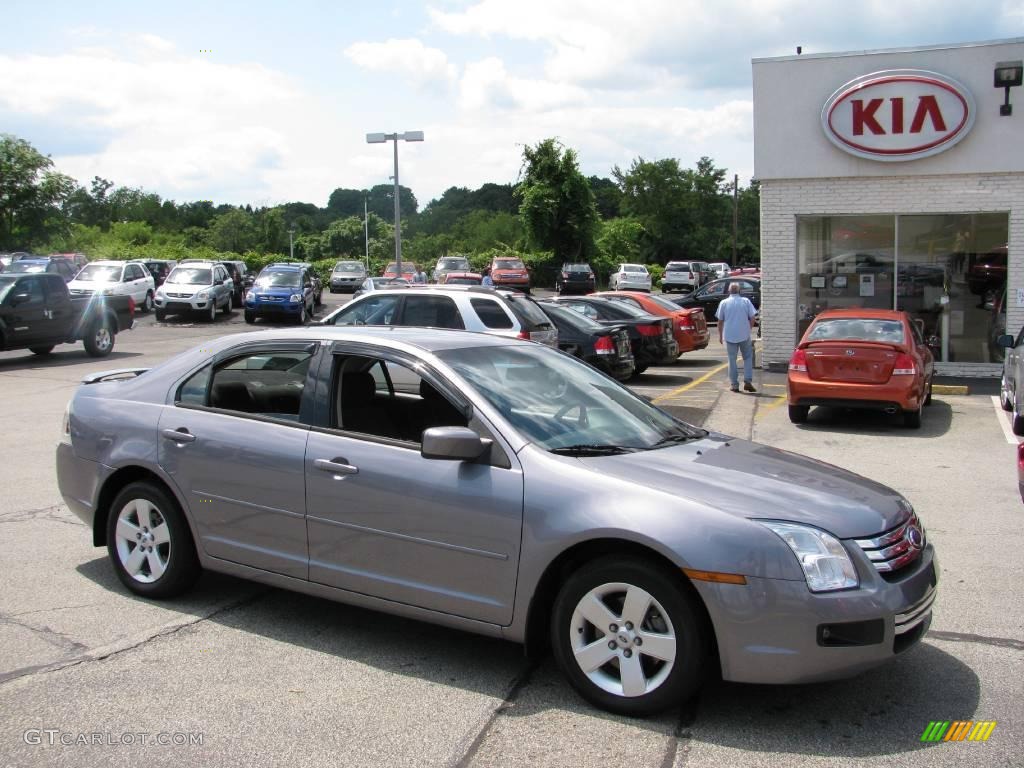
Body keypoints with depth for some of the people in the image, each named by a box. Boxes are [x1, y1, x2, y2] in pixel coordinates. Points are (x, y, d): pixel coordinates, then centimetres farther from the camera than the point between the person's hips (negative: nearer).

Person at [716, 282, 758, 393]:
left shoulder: (724, 303, 0)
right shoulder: (746, 301, 0)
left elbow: (720, 321, 2)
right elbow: (752, 318, -2)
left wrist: (720, 335, 11)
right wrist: (748, 329, 13)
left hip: (730, 336, 0)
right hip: (744, 335, 0)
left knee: (732, 360, 6)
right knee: (748, 358, 12)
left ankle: (734, 384, 7)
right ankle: (748, 381, 2)